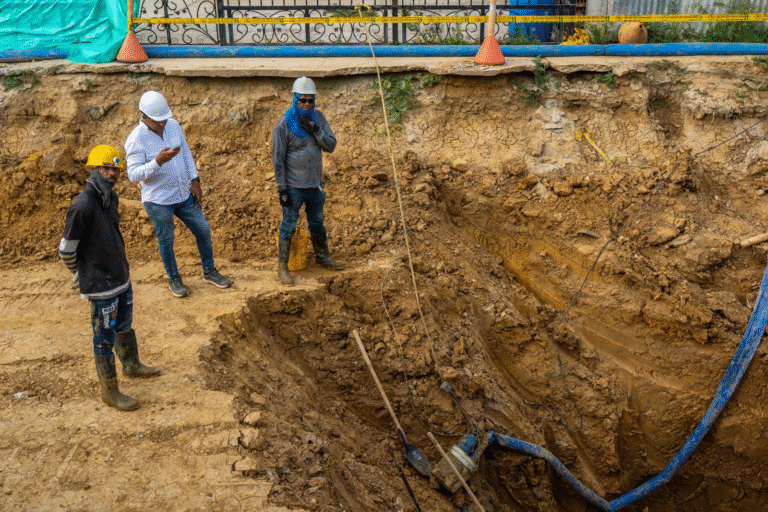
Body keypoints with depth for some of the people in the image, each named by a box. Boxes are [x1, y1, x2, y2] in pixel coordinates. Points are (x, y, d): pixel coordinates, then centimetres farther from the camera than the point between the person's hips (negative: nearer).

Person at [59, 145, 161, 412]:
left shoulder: (111, 198, 3)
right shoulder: (82, 206, -23)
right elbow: (66, 249, -15)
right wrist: (80, 273, 1)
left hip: (121, 278, 8)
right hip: (101, 287, -8)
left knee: (125, 326, 26)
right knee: (105, 338, 6)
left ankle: (132, 365, 48)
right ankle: (109, 391, 21)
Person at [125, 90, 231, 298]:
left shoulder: (173, 125, -2)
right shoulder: (136, 140, -19)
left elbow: (186, 152, 10)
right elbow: (133, 174, -23)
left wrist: (194, 180, 4)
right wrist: (158, 162, -37)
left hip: (184, 194, 6)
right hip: (158, 201, -5)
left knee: (203, 230, 12)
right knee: (166, 240, 11)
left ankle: (209, 271, 30)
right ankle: (174, 279, 32)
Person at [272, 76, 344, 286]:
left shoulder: (318, 118, 2)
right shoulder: (283, 125, -13)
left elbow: (331, 145, -3)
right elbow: (278, 159, -12)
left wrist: (315, 129, -19)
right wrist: (282, 189, -14)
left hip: (315, 184, 5)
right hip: (294, 188, -5)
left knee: (317, 223, 20)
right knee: (289, 226, 2)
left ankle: (323, 257, 37)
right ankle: (282, 267, 13)